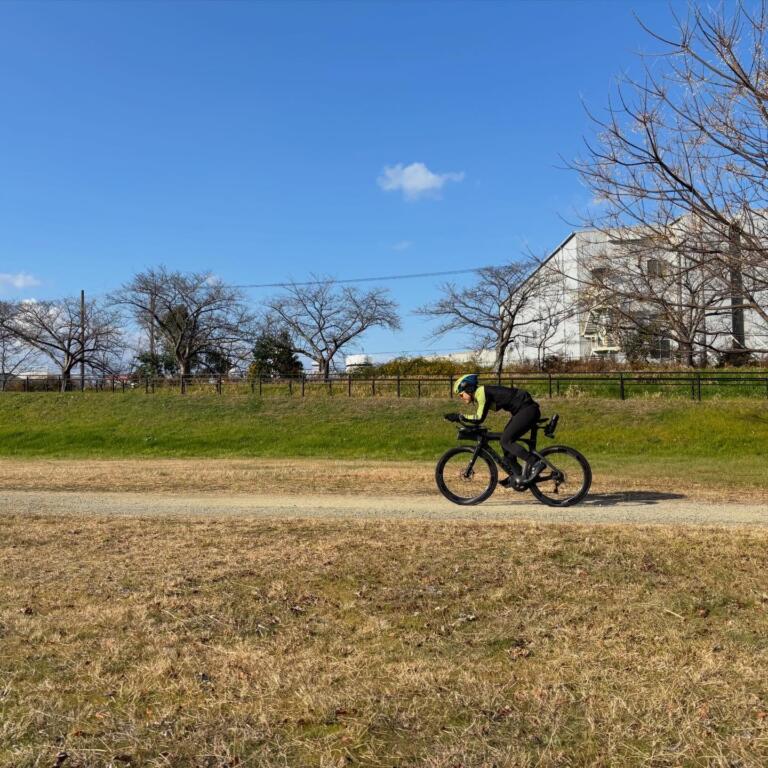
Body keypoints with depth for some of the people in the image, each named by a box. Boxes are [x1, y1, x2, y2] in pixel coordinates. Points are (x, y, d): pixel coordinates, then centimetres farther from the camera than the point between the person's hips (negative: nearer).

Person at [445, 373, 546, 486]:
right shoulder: (480, 393, 13)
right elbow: (478, 417, 16)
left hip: (528, 409, -10)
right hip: (522, 410, 10)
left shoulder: (481, 392, -16)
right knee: (505, 440, 10)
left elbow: (479, 418, -22)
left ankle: (537, 464, -13)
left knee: (506, 440, -13)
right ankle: (517, 476, 16)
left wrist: (458, 417, -16)